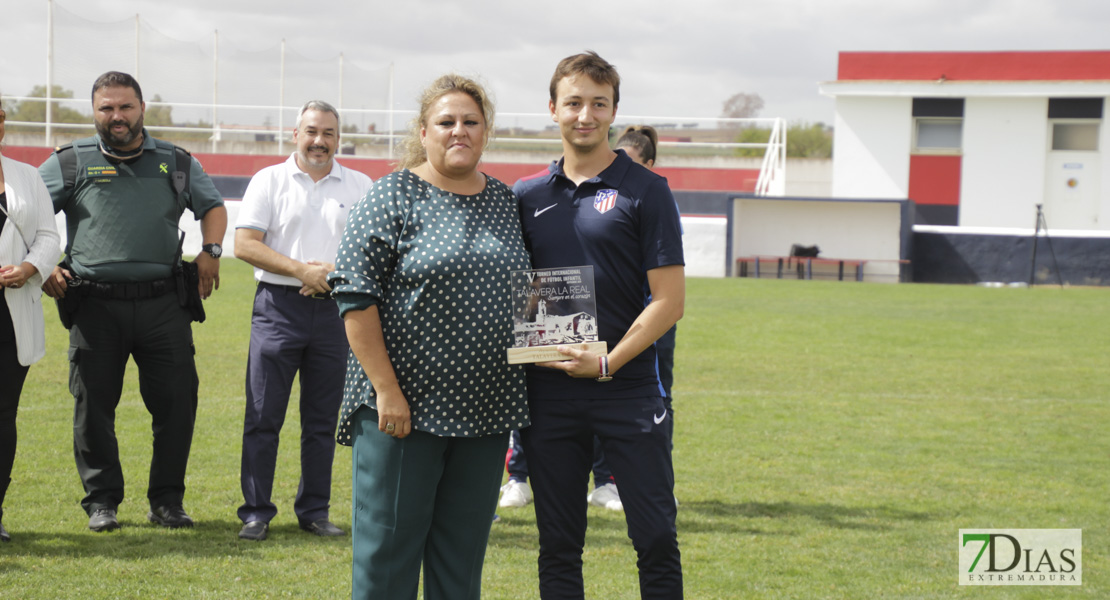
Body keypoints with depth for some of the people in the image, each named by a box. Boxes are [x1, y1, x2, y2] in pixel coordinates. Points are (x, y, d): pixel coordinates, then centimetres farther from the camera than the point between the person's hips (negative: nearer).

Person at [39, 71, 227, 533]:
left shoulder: (176, 162, 13)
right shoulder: (70, 163, 7)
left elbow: (213, 206, 25)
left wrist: (210, 252, 9)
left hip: (164, 303, 1)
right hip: (95, 303, -1)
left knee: (177, 401, 0)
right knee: (93, 405, 2)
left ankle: (167, 500, 11)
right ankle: (102, 501, 14)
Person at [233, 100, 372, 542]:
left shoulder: (359, 187, 11)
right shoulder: (269, 181, 5)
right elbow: (245, 244, -3)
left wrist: (335, 269, -12)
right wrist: (302, 270, -12)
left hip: (334, 309, 2)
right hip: (278, 306, -2)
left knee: (323, 419, 7)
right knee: (263, 416, -2)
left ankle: (314, 510, 16)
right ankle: (256, 512, 5)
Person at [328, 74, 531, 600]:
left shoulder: (507, 202, 11)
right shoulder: (392, 197, -5)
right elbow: (356, 297, -10)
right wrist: (386, 389, -16)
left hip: (485, 409, 5)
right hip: (403, 407, -5)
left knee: (464, 551, 11)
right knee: (388, 543, 2)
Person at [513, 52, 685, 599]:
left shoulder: (646, 191, -1)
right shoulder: (527, 196, 10)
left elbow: (669, 301, -6)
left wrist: (608, 363, -14)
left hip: (627, 387, -3)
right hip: (547, 393, 3)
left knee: (656, 541, 0)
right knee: (558, 547, 9)